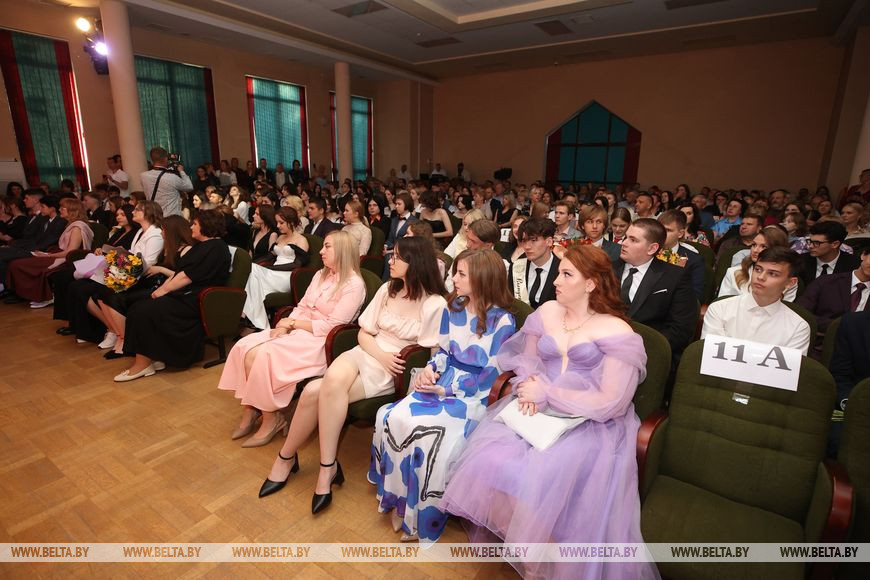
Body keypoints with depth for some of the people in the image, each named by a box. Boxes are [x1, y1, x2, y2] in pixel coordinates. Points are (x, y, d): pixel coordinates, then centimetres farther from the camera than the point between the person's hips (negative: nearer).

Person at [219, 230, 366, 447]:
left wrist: (293, 323, -10)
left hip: (320, 341, -8)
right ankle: (250, 410, -1)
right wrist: (285, 325, -8)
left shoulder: (354, 285, -12)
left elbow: (331, 326, -17)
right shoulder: (321, 275, 15)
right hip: (296, 331, 8)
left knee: (265, 355, -25)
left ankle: (271, 418, -6)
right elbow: (301, 307, 12)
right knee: (245, 347, -12)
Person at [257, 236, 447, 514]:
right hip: (366, 353, 5)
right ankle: (328, 467, -13)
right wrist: (382, 355, -9)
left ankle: (286, 458, -4)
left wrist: (394, 360, -19)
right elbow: (364, 333, 9)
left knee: (315, 392, -24)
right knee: (333, 378, -29)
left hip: (395, 372, -5)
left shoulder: (435, 305, -8)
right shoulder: (388, 290, 9)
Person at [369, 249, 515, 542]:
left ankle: (420, 517, -2)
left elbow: (490, 376, -11)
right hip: (442, 382, 6)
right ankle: (399, 499, 1)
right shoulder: (453, 308, 7)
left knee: (425, 431, -27)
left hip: (474, 395, -5)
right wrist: (429, 370, -6)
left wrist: (446, 389, -14)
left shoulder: (502, 322, -11)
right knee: (393, 417, -19)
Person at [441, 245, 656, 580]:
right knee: (489, 460, -21)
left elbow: (611, 403, -13)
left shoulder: (616, 332, -8)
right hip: (538, 413, 5)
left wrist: (547, 392, -14)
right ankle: (503, 540, 4)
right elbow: (527, 360, 16)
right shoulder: (547, 312, 9)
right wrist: (529, 388, -7)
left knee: (540, 479, -28)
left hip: (588, 424, -4)